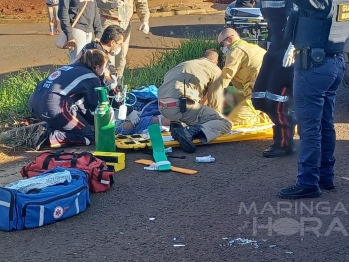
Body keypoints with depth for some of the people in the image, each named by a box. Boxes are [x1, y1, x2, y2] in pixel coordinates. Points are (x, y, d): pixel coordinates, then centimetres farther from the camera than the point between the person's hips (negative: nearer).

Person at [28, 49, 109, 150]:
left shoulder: (71, 68, 27)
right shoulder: (92, 79, 5)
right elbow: (94, 108, 11)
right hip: (53, 108, -8)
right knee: (88, 136, 4)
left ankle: (52, 129, 8)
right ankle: (52, 137, -12)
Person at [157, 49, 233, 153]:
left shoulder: (185, 63, 32)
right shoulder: (215, 70, 13)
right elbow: (215, 101, 11)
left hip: (162, 106, 7)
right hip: (181, 106, -7)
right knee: (226, 124, 0)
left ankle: (176, 124, 9)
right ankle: (190, 132, -24)